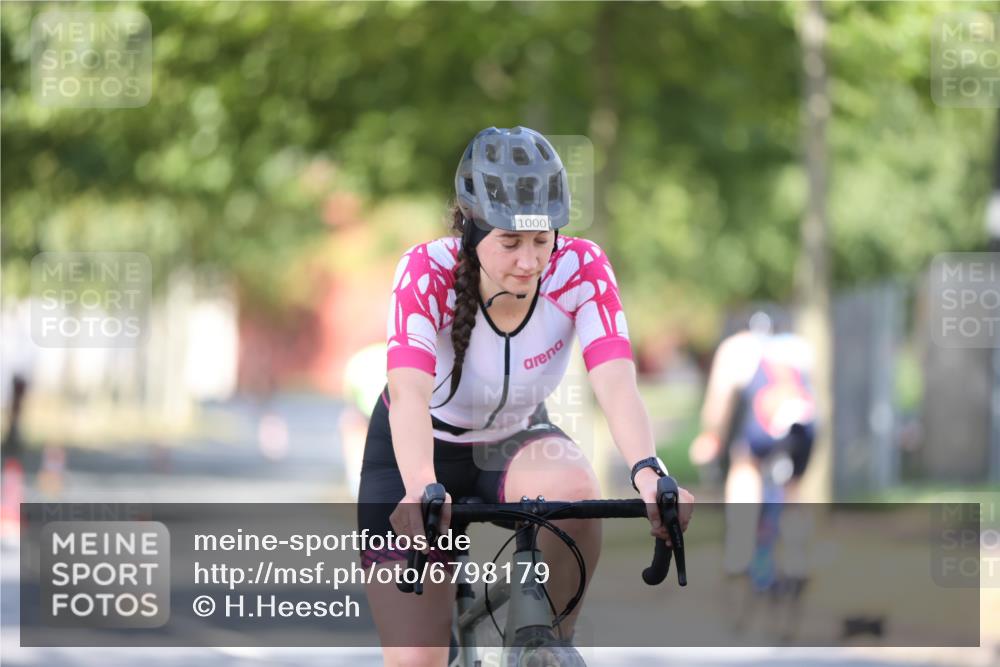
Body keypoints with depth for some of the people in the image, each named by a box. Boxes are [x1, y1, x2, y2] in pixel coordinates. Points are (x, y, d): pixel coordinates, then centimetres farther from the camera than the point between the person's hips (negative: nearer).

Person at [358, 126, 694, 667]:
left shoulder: (581, 271, -24)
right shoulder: (427, 274, -29)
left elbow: (616, 383, -37)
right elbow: (409, 391, -44)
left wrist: (648, 474, -57)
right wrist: (422, 489, -64)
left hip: (517, 441, 1)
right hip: (423, 455, -1)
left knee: (573, 489, -36)